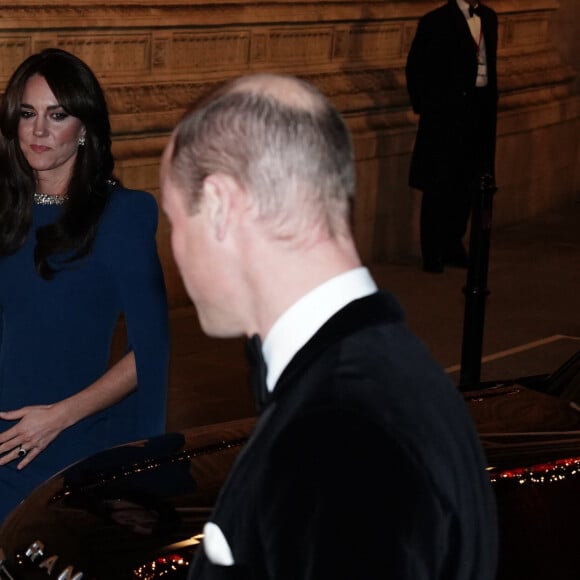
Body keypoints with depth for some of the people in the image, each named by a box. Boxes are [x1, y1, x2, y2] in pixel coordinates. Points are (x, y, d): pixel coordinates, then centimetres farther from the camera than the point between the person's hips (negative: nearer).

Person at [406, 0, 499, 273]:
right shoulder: (436, 22, -8)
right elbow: (415, 68, -6)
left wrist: (490, 103, 11)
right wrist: (425, 107, -7)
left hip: (480, 111, 6)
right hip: (446, 115, -6)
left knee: (467, 183, 10)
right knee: (438, 186, 1)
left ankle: (453, 245, 22)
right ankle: (433, 253, 7)